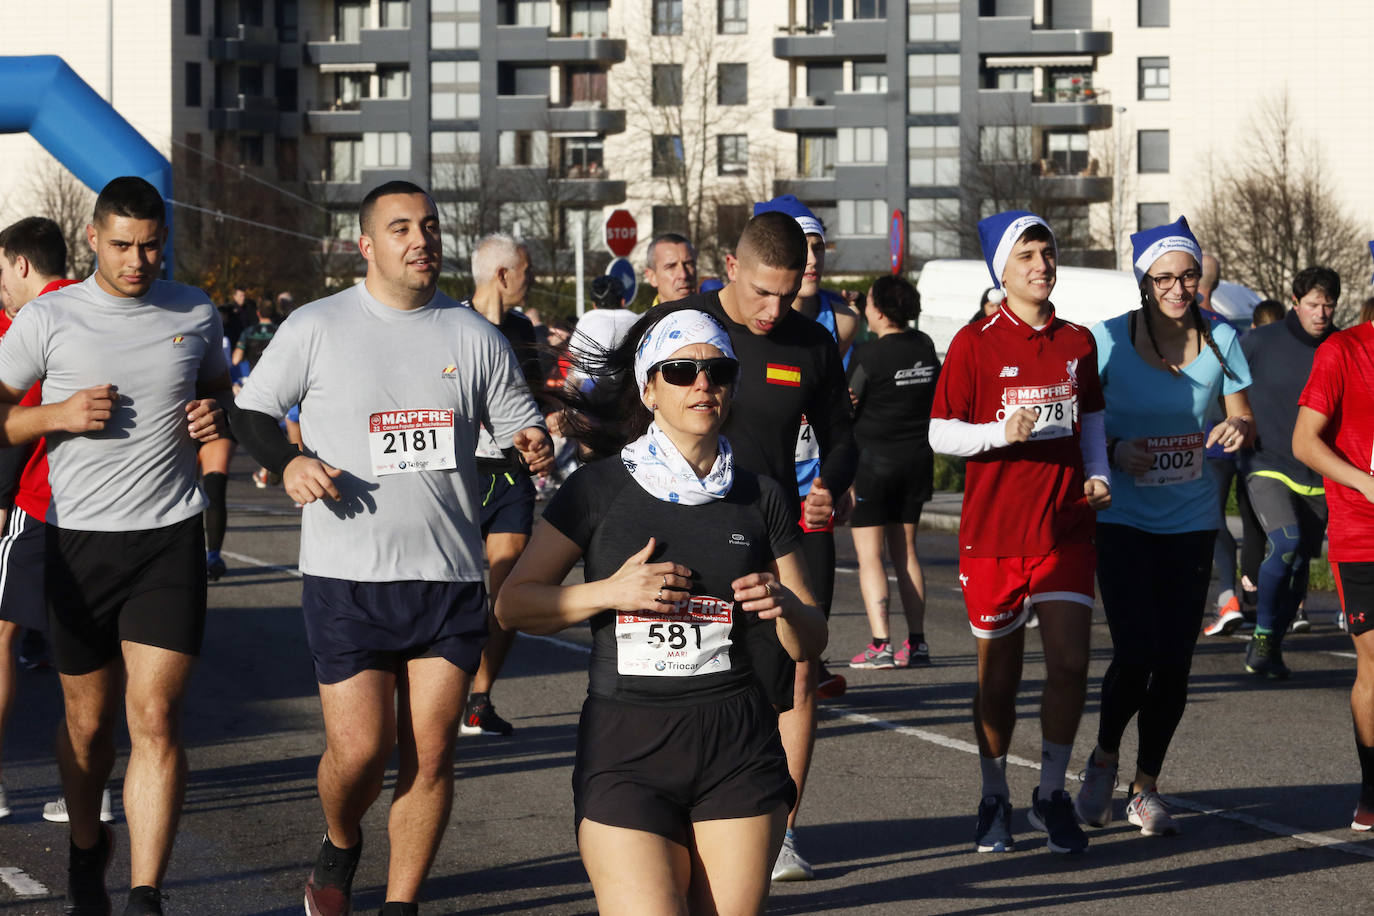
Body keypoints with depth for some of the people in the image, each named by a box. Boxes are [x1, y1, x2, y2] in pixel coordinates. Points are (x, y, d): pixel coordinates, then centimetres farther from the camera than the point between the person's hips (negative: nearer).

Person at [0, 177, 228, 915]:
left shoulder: (195, 314, 7)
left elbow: (220, 387, 25)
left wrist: (217, 416, 3)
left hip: (170, 541, 0)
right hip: (79, 542, 0)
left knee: (155, 718, -10)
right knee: (88, 721, 11)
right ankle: (85, 849, 37)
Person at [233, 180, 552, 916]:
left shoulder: (473, 336, 8)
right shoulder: (316, 328, 1)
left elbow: (518, 423, 15)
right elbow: (250, 411, 7)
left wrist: (535, 446, -8)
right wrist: (288, 462, -12)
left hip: (449, 578, 2)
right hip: (347, 578, -2)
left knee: (430, 752, 0)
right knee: (358, 748, -7)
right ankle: (340, 848, 26)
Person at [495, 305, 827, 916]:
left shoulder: (760, 498, 10)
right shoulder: (600, 489, 3)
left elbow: (809, 643, 13)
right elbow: (513, 603, 3)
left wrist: (784, 604, -8)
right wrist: (611, 592, -10)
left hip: (739, 750, 3)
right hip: (626, 750, -2)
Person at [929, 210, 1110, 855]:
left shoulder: (1077, 342, 9)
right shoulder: (975, 343, -3)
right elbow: (939, 433, -4)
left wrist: (1097, 474, 5)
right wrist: (1002, 432, -19)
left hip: (1066, 527, 2)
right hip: (993, 529, -2)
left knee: (1070, 661, -8)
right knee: (998, 673, 7)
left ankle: (1051, 794, 10)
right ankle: (995, 801, 23)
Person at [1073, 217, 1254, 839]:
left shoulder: (1220, 339, 1)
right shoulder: (1109, 339, -7)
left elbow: (1244, 420, 5)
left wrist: (1238, 429, -18)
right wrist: (1113, 449, -19)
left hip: (1191, 519, 3)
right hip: (1123, 518, -3)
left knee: (1174, 661, 3)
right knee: (1137, 651, -14)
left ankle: (1146, 788, 20)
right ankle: (1104, 758, 14)